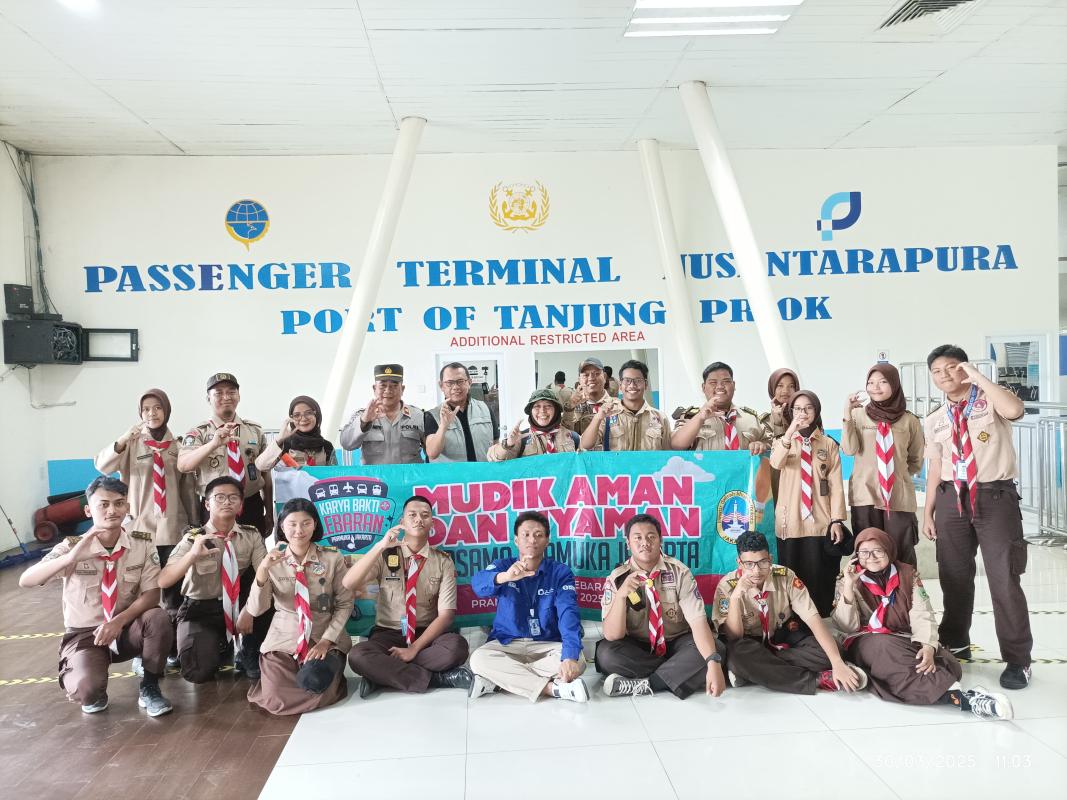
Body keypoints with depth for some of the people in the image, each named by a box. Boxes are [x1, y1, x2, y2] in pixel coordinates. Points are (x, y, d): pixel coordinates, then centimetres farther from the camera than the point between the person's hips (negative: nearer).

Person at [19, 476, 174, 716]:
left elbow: (152, 594, -11)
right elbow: (25, 581, -25)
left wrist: (119, 621, -28)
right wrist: (71, 558, -42)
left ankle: (149, 688, -6)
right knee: (86, 689, -32)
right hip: (84, 633, -2)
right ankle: (95, 693, 9)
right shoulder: (72, 546, -12)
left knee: (157, 618, -32)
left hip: (127, 628, 2)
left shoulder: (142, 543, -9)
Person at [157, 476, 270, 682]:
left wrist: (249, 609, -30)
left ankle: (248, 654, -2)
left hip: (238, 605, 2)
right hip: (201, 610, -2)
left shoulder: (251, 536, -5)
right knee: (199, 672, -25)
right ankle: (217, 645, 12)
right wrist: (193, 555, -38)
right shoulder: (193, 539, -10)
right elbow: (163, 581, -21)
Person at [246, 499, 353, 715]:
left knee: (317, 692, -28)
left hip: (325, 639, -2)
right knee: (276, 701, -17)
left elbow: (345, 605, -2)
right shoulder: (272, 561, -1)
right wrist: (262, 570, -23)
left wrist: (326, 641, -14)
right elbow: (255, 610, -9)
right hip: (283, 639, 2)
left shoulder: (333, 558, -6)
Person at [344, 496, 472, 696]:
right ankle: (436, 678, -24)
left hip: (426, 634, 0)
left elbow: (446, 615, -7)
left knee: (457, 646, -33)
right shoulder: (385, 555, -1)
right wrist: (380, 546, -27)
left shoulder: (443, 561, -2)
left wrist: (414, 648, -19)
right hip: (388, 634, 0)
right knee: (358, 656, -33)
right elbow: (348, 584, -17)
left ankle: (383, 675, -20)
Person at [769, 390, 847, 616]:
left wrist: (837, 520, -7)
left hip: (820, 523, 0)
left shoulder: (829, 444, 9)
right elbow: (775, 463, -16)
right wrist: (789, 433, -29)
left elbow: (836, 485, 3)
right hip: (790, 522, 0)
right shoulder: (782, 441, 9)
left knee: (819, 580, -2)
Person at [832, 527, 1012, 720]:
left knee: (948, 665, -25)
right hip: (866, 644, -3)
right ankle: (957, 695, -49)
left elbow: (922, 616, -1)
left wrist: (928, 647, -20)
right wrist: (848, 588, -18)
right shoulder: (847, 581, 4)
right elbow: (847, 627, -6)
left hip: (905, 641, 4)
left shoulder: (908, 574, 9)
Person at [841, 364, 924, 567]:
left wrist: (897, 472, 5)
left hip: (899, 497, 1)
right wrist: (847, 413, -13)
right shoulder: (858, 415, 4)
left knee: (902, 556, 1)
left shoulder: (909, 420, 6)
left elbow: (916, 461, 17)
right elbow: (849, 449, -10)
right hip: (865, 496, 0)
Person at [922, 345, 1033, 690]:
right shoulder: (935, 421, 11)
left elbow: (1014, 410, -27)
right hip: (952, 499, 4)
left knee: (1004, 578, -3)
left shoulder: (990, 400, -1)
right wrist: (928, 512, 9)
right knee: (954, 577, 11)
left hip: (995, 496, -4)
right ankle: (955, 643, 29)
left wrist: (977, 376, -18)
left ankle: (1017, 660, 9)